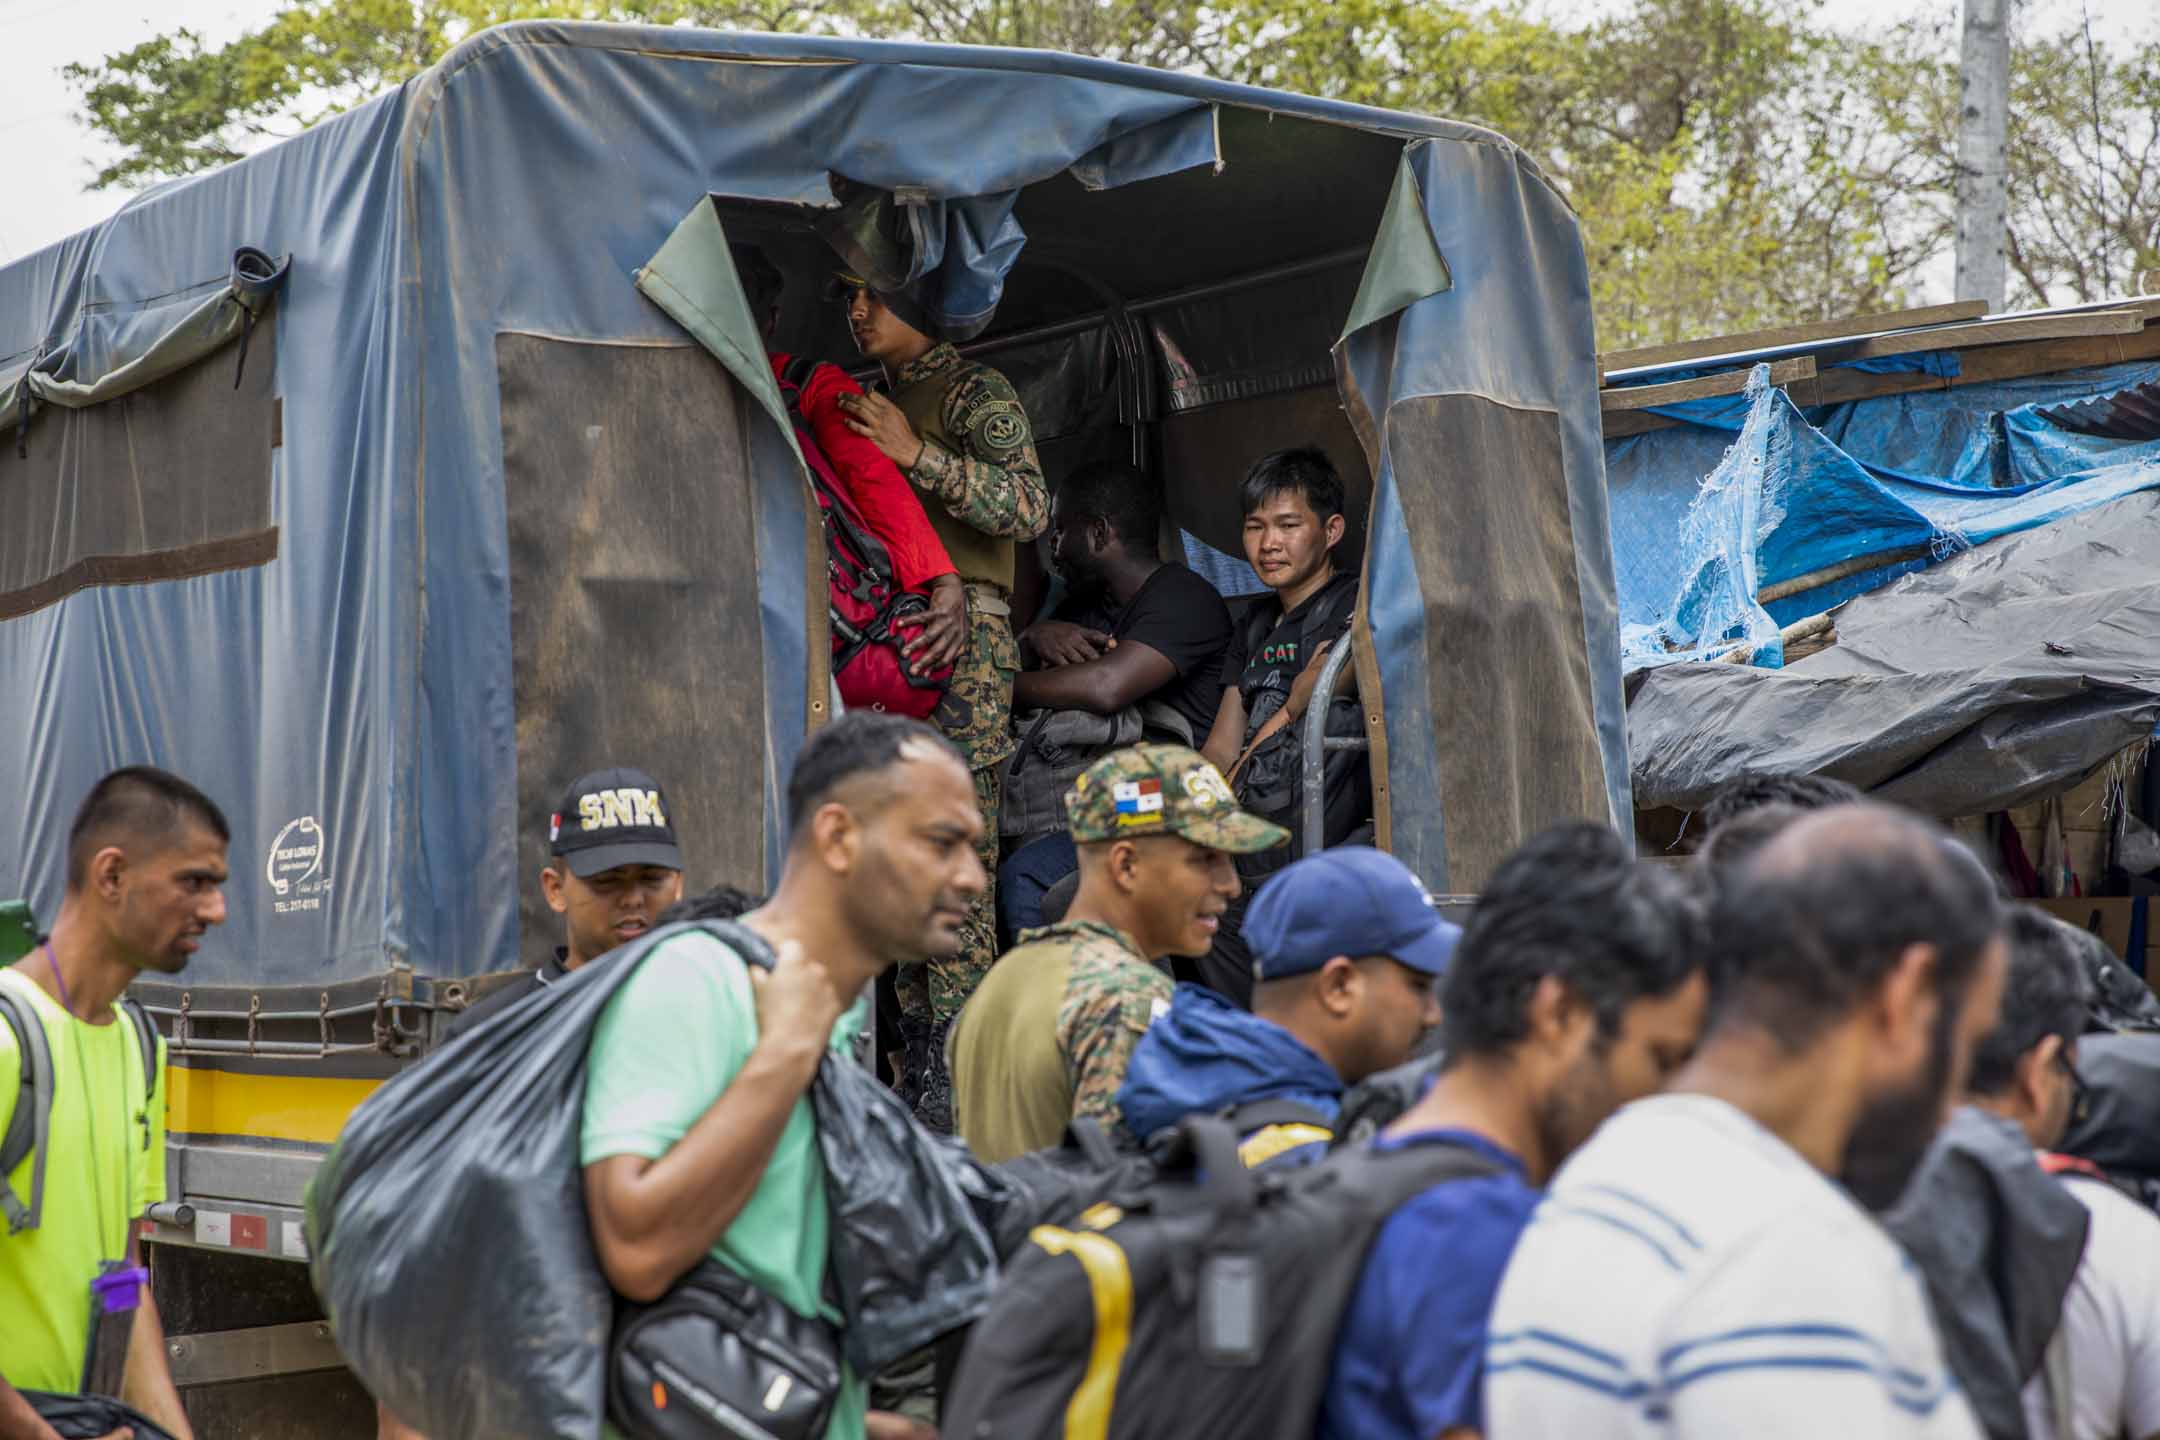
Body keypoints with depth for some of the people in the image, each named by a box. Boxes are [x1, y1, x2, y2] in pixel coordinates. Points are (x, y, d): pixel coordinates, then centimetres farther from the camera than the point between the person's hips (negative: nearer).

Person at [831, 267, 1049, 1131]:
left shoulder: (975, 393, 1)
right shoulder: (872, 405, 24)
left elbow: (1029, 506, -13)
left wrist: (916, 456, -16)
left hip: (961, 638, -8)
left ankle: (958, 1083, -14)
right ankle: (918, 1060, 6)